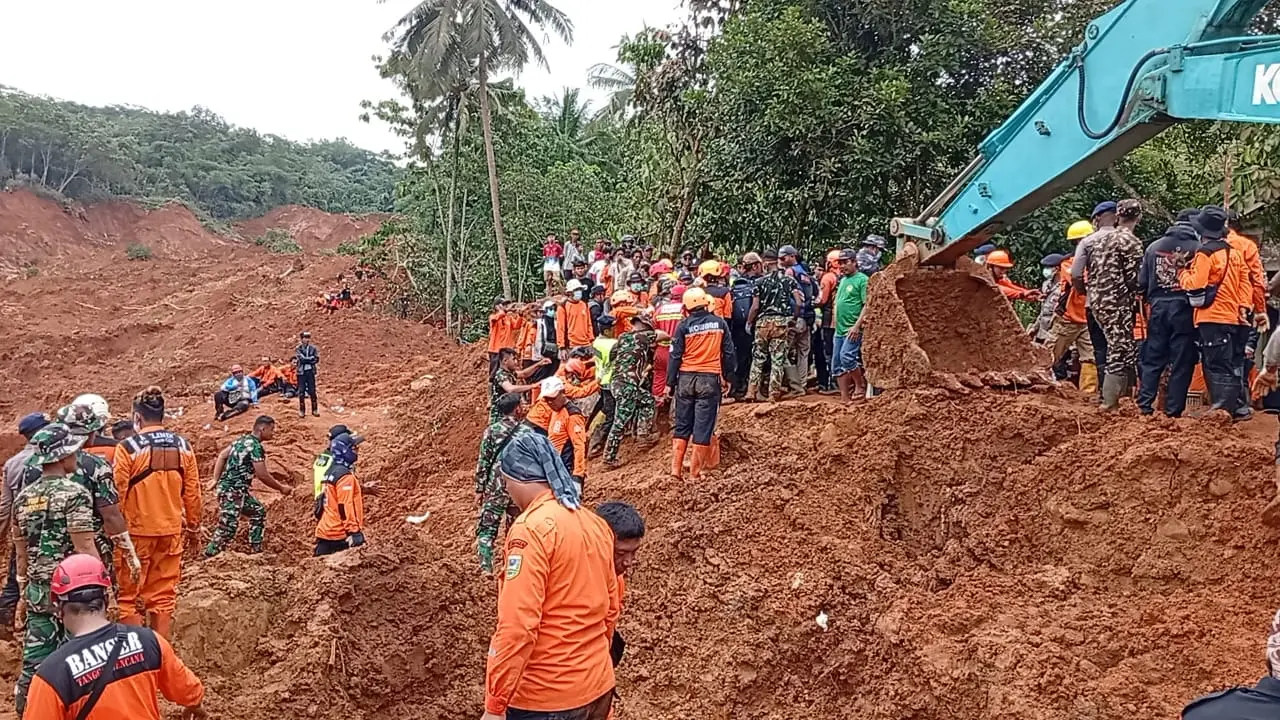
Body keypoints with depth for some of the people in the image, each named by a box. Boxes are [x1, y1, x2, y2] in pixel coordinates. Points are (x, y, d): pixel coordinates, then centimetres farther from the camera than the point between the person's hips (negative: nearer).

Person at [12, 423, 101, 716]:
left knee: (34, 661, 12)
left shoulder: (23, 497, 8)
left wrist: (23, 594, 22)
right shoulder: (74, 493, -14)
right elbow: (85, 549, -18)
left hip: (36, 592, 6)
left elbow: (21, 553, 14)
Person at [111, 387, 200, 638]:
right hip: (171, 530, 4)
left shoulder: (128, 448, -12)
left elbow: (118, 495, -10)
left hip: (136, 530, -4)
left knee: (129, 595, 9)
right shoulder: (183, 446, 0)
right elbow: (192, 493, 5)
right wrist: (194, 526, 17)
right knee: (163, 595, 12)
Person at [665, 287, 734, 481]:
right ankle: (695, 472, 5)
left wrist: (670, 382, 4)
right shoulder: (720, 323, 0)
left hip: (686, 378, 1)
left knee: (682, 425, 12)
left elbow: (675, 356, -2)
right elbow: (728, 353, 5)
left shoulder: (684, 325, -3)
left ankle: (676, 468, 9)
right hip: (710, 379, -1)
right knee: (703, 427, 3)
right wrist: (727, 377, 16)